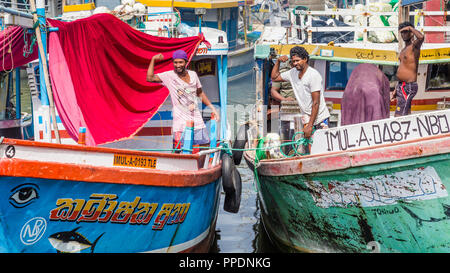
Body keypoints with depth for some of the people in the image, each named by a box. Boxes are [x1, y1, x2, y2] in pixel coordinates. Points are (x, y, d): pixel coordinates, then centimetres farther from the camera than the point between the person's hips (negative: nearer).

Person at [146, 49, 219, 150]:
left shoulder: (193, 74, 8)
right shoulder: (169, 76, -5)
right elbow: (150, 78, -16)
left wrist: (212, 108, 20)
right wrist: (153, 59, -20)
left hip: (197, 122, 5)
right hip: (180, 125, -5)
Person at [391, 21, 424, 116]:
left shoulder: (414, 46, -10)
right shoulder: (404, 50, 19)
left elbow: (421, 37, -35)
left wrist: (410, 27, -18)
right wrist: (396, 90, 24)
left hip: (408, 87, -10)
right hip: (401, 86, 10)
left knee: (399, 116, -16)